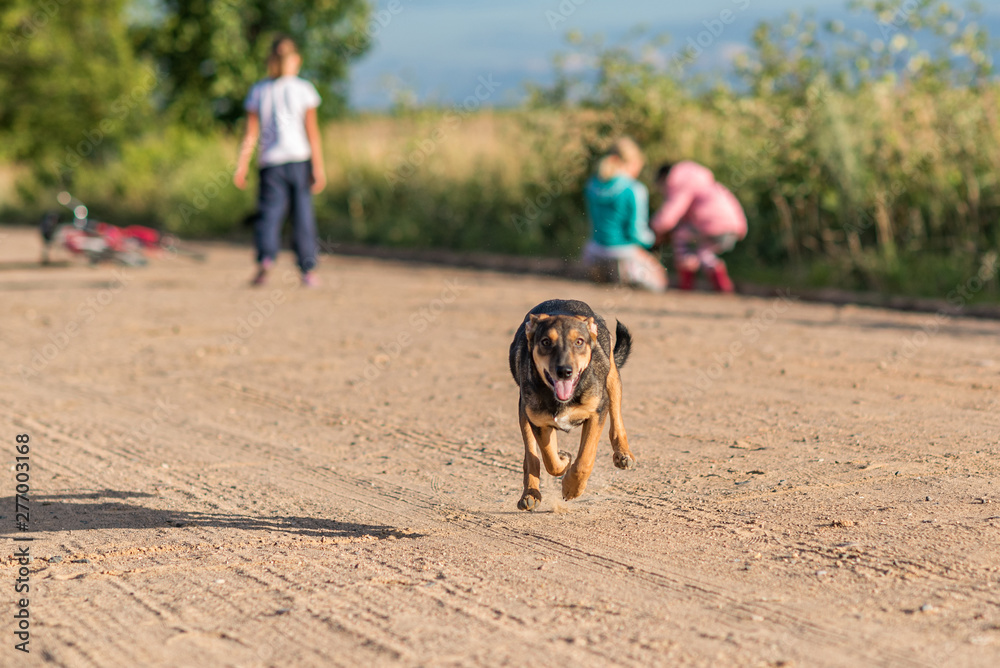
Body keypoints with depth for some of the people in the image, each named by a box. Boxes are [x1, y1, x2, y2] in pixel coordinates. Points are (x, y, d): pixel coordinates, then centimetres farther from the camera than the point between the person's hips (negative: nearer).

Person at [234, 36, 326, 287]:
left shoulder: (258, 91, 5)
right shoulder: (304, 89, 0)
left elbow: (251, 134, 1)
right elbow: (312, 132, -3)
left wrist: (241, 166, 3)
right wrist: (318, 167, -2)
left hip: (271, 162, 1)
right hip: (300, 159, -1)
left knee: (269, 212, 0)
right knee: (303, 216, 6)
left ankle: (266, 258, -24)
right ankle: (308, 270, 8)